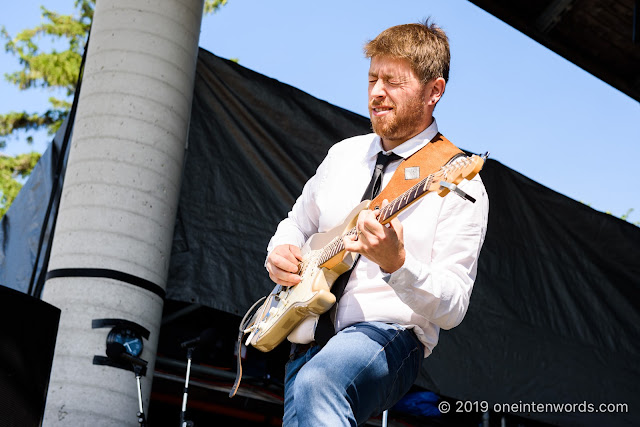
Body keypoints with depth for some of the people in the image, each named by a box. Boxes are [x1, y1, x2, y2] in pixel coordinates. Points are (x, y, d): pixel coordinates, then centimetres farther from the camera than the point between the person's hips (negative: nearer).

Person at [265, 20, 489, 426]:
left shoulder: (459, 184, -4)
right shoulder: (344, 154, 15)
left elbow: (452, 309, -9)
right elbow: (297, 224, 28)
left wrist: (396, 264, -26)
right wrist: (281, 253, 5)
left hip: (391, 336, -6)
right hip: (307, 331, 6)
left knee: (317, 381, -37)